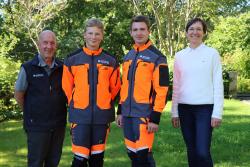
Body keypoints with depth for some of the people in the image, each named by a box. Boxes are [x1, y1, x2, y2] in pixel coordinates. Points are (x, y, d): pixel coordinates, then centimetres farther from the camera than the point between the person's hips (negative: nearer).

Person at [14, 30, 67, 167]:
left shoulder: (62, 68, 2)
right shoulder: (28, 68, -6)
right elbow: (18, 95, 2)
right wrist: (31, 113, 8)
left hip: (58, 125, 3)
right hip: (37, 126, -3)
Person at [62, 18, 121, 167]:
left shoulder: (111, 61, 4)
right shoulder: (72, 60, 1)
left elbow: (115, 88, 11)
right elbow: (67, 88, 6)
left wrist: (103, 104, 10)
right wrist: (77, 106, 7)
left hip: (102, 116, 2)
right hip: (80, 116, -1)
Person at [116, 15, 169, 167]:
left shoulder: (157, 57, -7)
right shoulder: (128, 57, 14)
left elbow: (162, 90, -11)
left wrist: (155, 118, -15)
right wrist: (120, 111, 16)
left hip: (145, 114, -6)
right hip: (128, 114, 7)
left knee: (143, 155, -7)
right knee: (132, 154, 13)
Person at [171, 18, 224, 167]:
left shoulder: (212, 53, 0)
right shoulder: (180, 56, 8)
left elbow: (218, 84, -2)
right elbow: (177, 85, 11)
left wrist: (217, 112, -8)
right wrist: (174, 112, 9)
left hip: (205, 107, -3)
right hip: (185, 108, 3)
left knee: (203, 152, -10)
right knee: (191, 151, 8)